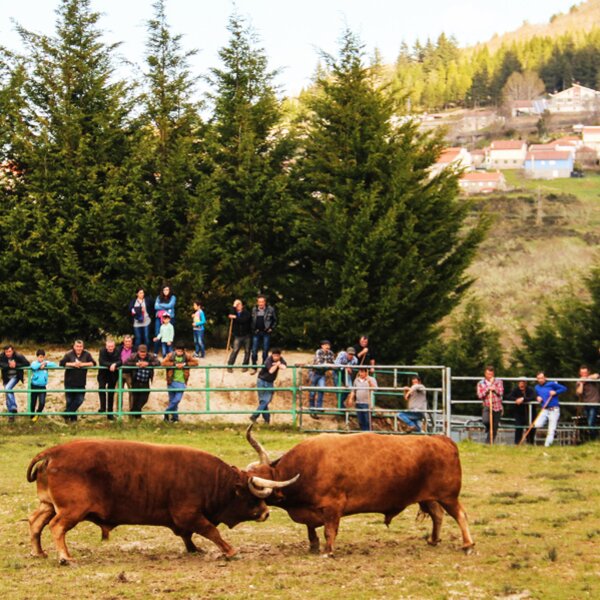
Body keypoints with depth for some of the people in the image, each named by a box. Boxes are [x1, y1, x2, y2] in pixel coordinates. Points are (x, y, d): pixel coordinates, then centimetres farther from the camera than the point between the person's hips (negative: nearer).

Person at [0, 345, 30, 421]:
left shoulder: (18, 356, -20)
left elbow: (27, 363, -21)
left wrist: (16, 365, -30)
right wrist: (9, 365, -36)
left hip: (15, 377, -4)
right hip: (6, 378, 4)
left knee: (7, 389, -28)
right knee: (8, 396, 8)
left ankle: (13, 407, -21)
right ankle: (11, 415, 21)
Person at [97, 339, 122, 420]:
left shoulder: (117, 351, -13)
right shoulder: (102, 351, -16)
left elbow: (120, 362, -19)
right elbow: (101, 362, -25)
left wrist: (114, 365, -39)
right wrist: (111, 365, -31)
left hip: (113, 374, 2)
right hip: (103, 373, -2)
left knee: (111, 393, 8)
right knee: (101, 388, -25)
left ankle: (110, 413, 15)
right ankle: (103, 408, -18)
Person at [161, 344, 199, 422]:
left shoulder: (187, 356, -1)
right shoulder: (171, 355, -3)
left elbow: (196, 362, -4)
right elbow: (163, 363, -13)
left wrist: (185, 364, -15)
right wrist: (175, 364, -18)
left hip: (181, 382, -1)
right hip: (172, 381, 1)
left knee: (177, 399, -12)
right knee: (172, 400, 8)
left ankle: (167, 412, 8)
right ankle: (174, 416, 23)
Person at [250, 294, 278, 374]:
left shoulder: (270, 309, -4)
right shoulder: (254, 310, 3)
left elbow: (275, 320, 5)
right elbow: (252, 320, 12)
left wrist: (271, 328, -3)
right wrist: (253, 329, 3)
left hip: (266, 332, -2)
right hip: (256, 332, 2)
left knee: (265, 351, 3)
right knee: (254, 350, 1)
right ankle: (254, 367, 10)